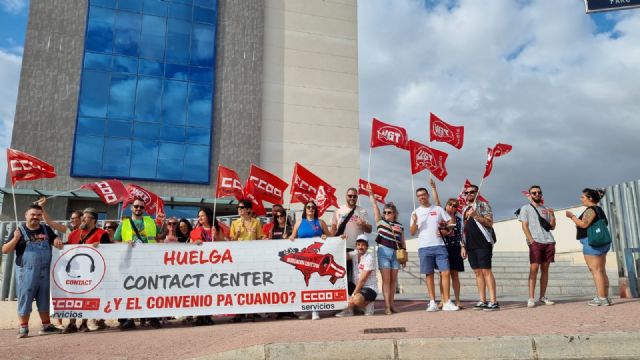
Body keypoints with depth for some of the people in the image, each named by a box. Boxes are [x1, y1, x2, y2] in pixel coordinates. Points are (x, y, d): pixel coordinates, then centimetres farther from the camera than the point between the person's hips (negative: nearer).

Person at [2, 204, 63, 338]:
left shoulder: (46, 229, 9)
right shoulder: (20, 231, -1)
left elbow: (55, 239, 25)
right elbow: (5, 250, -3)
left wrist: (57, 241, 1)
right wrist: (15, 239, -20)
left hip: (44, 271, 4)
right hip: (26, 271, -4)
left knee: (44, 298, 11)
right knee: (25, 298, 1)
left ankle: (46, 326, 21)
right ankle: (23, 328, 10)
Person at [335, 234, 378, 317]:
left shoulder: (369, 258, -16)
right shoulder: (355, 254, 4)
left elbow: (362, 280, -19)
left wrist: (353, 294, -19)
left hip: (370, 289, -7)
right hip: (358, 286, 7)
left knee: (356, 299, -37)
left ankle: (369, 304, -3)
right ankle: (348, 309, -7)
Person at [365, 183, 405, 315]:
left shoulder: (399, 226, 11)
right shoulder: (380, 221, 7)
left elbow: (402, 243, 13)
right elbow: (375, 206, 2)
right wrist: (370, 194, -2)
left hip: (395, 253, 3)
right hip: (383, 252, -2)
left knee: (393, 279, 5)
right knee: (386, 279, -5)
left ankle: (391, 304, 11)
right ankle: (387, 306, -6)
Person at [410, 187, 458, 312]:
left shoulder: (438, 209, 10)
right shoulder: (415, 213, 8)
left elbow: (451, 222, 14)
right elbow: (412, 233, 4)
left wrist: (445, 231, -6)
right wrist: (414, 222, -15)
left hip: (439, 246, 0)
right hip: (424, 247, 0)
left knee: (445, 273, -6)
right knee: (429, 275, 2)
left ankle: (447, 302, -1)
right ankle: (432, 303, 8)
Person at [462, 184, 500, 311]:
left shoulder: (482, 205, 0)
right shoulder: (465, 209, 19)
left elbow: (490, 223, -11)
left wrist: (475, 215, -22)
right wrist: (463, 246, 16)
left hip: (483, 243, -6)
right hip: (471, 245, 7)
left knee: (486, 271, -10)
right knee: (478, 272, 6)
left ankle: (493, 302, -8)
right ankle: (482, 301, 9)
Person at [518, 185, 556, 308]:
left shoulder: (546, 209, 20)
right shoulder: (526, 208, 8)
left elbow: (552, 227, 17)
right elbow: (524, 226, 0)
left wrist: (552, 215, 0)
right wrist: (531, 240, -11)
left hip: (549, 242, 5)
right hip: (535, 242, -4)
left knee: (545, 269, 5)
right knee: (534, 268, -10)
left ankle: (542, 297, 9)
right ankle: (531, 298, -11)